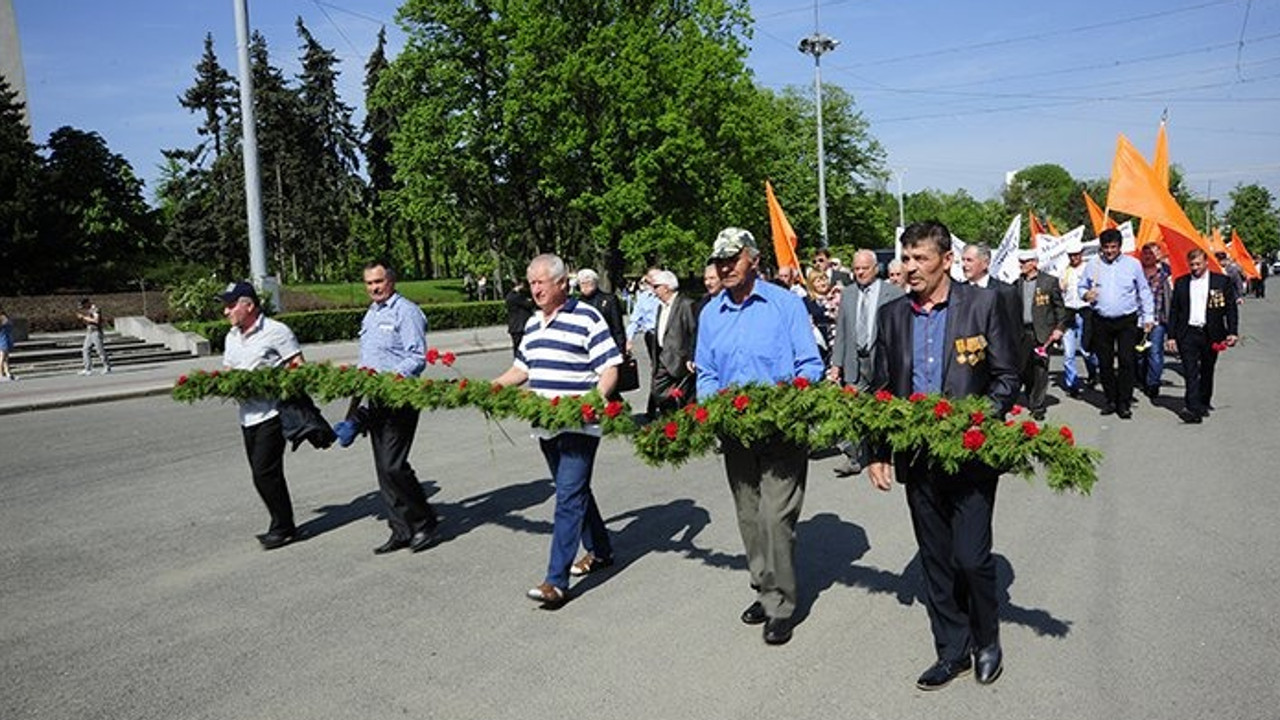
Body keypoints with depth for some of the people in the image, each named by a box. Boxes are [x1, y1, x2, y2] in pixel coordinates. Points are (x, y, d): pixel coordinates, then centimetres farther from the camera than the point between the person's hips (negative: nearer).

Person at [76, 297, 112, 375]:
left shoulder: (95, 309, -10)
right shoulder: (88, 310, 16)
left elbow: (96, 320, -22)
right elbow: (87, 322, 21)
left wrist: (84, 317, -17)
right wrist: (81, 317, 3)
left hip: (96, 332, -9)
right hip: (89, 333, 9)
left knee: (100, 350, -6)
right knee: (85, 350, 3)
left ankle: (107, 367, 1)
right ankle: (88, 369, 3)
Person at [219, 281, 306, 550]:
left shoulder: (276, 331, -8)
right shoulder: (232, 337, 16)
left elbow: (299, 366, -8)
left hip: (272, 412, -8)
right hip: (247, 415, 8)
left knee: (265, 472, -9)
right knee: (261, 474, 10)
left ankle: (283, 527, 4)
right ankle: (282, 525, 21)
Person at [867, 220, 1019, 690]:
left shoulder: (981, 306, -4)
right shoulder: (892, 315, 7)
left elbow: (1007, 377, -1)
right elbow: (882, 389, 11)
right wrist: (878, 452, 7)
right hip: (917, 457, 4)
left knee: (971, 557, -4)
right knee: (936, 561, 12)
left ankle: (986, 640, 24)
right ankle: (953, 651, 27)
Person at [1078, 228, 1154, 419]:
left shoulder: (1133, 264, 2)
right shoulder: (1092, 265, 4)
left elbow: (1144, 292, 9)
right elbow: (1082, 286, 15)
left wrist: (1148, 317, 6)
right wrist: (1086, 294, -9)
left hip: (1127, 321, -1)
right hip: (1101, 322, 2)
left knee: (1127, 362, -6)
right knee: (1105, 363, 6)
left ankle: (1124, 403, 2)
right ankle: (1110, 399, 19)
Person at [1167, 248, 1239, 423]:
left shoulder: (1222, 281, 3)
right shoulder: (1181, 283, 7)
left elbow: (1231, 309, 3)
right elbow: (1174, 311, 8)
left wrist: (1233, 332, -5)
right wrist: (1172, 336, 3)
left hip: (1211, 334, 0)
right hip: (1188, 333, 0)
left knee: (1207, 371, 11)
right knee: (1191, 372, -8)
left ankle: (1204, 403, 27)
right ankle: (1193, 409, -13)